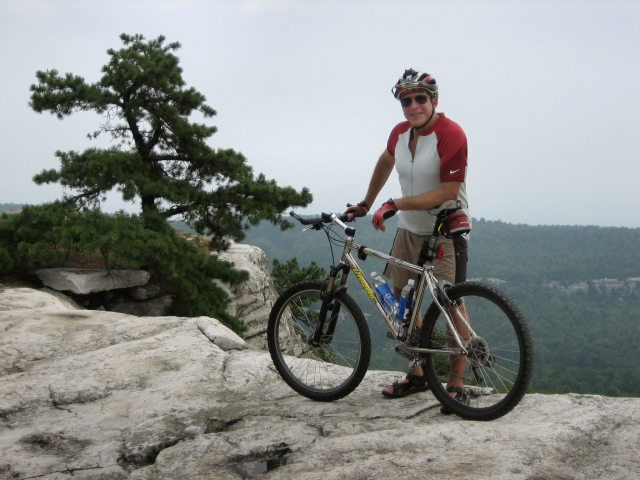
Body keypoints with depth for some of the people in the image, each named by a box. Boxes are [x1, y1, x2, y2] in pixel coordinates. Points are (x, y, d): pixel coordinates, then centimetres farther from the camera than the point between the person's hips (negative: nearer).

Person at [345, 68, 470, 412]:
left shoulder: (451, 135, -19)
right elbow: (385, 162, 23)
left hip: (445, 232, -7)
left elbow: (448, 192, -23)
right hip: (408, 229, 7)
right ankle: (417, 374, 23)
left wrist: (396, 204, -25)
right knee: (400, 297, 9)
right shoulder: (400, 133, 2)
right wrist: (366, 203, 29)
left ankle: (456, 384, 5)